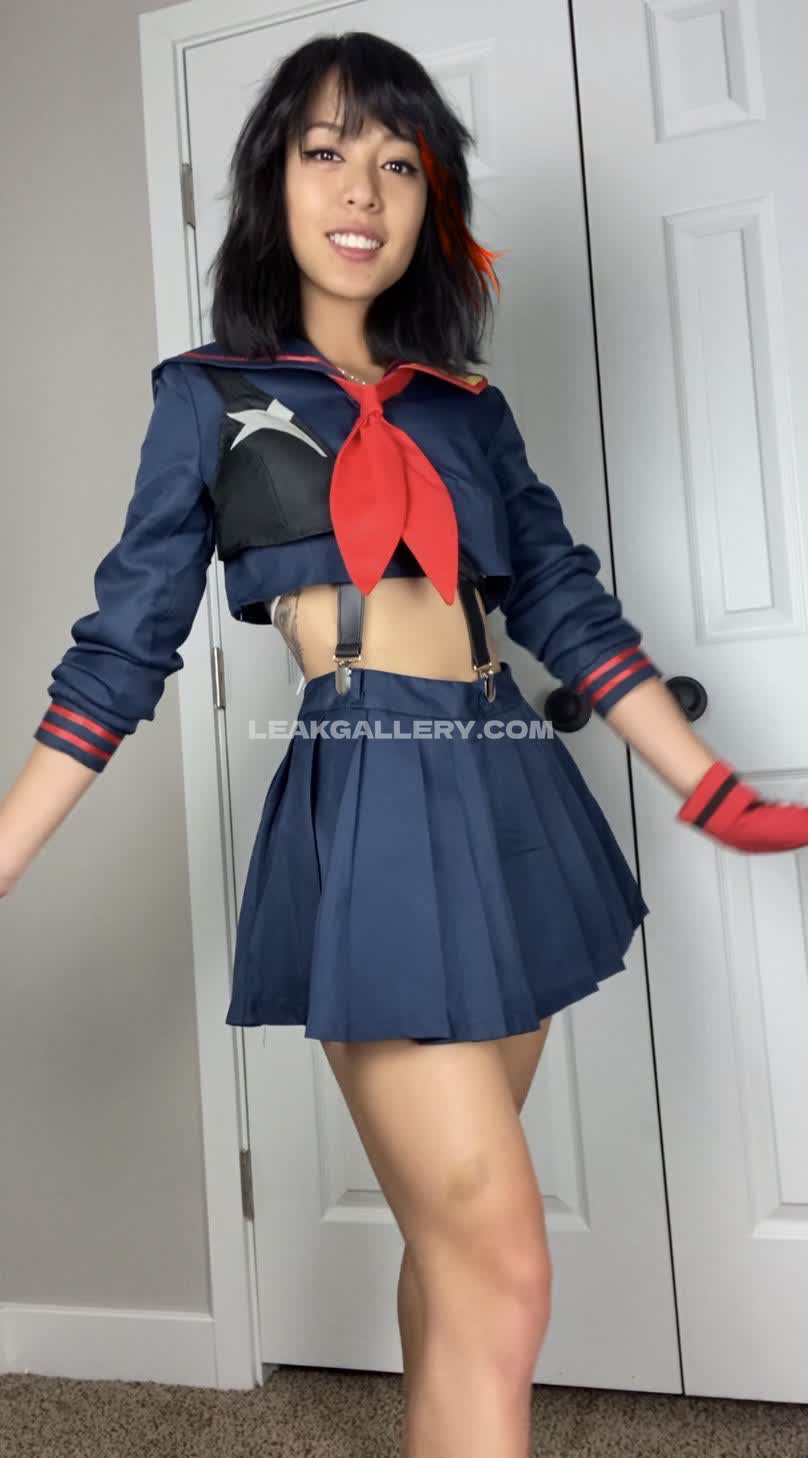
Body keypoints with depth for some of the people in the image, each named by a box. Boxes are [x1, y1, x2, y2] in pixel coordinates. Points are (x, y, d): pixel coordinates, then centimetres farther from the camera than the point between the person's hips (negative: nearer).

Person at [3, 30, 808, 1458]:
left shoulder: (469, 404, 16)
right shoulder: (214, 393, 6)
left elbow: (566, 606, 14)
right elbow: (126, 642, 3)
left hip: (511, 800, 5)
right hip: (370, 804, -5)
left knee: (453, 1238, 16)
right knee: (500, 1271, -4)